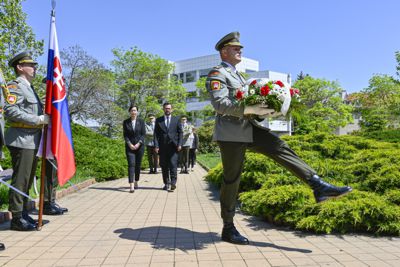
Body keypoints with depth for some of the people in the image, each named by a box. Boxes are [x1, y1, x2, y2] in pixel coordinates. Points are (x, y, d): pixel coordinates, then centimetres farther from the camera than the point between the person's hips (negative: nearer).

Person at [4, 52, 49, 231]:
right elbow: (10, 111, -21)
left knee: (27, 180, 13)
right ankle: (17, 218, 4)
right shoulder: (15, 86, -7)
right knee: (20, 180, -4)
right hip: (21, 141, -9)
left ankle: (24, 214, 22)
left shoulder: (29, 88, 21)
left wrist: (44, 119, 9)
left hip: (32, 141, 9)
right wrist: (39, 119, -20)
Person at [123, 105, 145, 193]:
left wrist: (138, 144, -12)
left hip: (139, 145, 1)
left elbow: (143, 134, -1)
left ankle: (137, 182, 23)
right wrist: (130, 144, -11)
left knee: (138, 165, 6)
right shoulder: (125, 122, 3)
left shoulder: (141, 121, 3)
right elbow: (125, 135, 1)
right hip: (129, 146, -1)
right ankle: (131, 186, -16)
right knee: (131, 164, -11)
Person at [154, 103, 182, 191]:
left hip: (173, 146, -1)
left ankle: (173, 183, -11)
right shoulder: (158, 120, 10)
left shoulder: (176, 120, 11)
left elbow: (180, 133, 8)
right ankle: (166, 183, 12)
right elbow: (156, 134, 6)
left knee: (173, 164, -11)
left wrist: (179, 144, -3)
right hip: (162, 146, 1)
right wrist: (156, 145, -5)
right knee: (164, 166, 4)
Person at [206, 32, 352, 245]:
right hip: (231, 133, -8)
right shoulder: (217, 74, -5)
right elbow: (220, 104, -20)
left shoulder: (237, 75, 24)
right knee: (232, 179, -2)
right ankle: (228, 229, 10)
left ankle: (319, 187, -13)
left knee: (281, 149, -8)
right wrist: (251, 109, -28)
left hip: (248, 129, 8)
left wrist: (262, 110, 8)